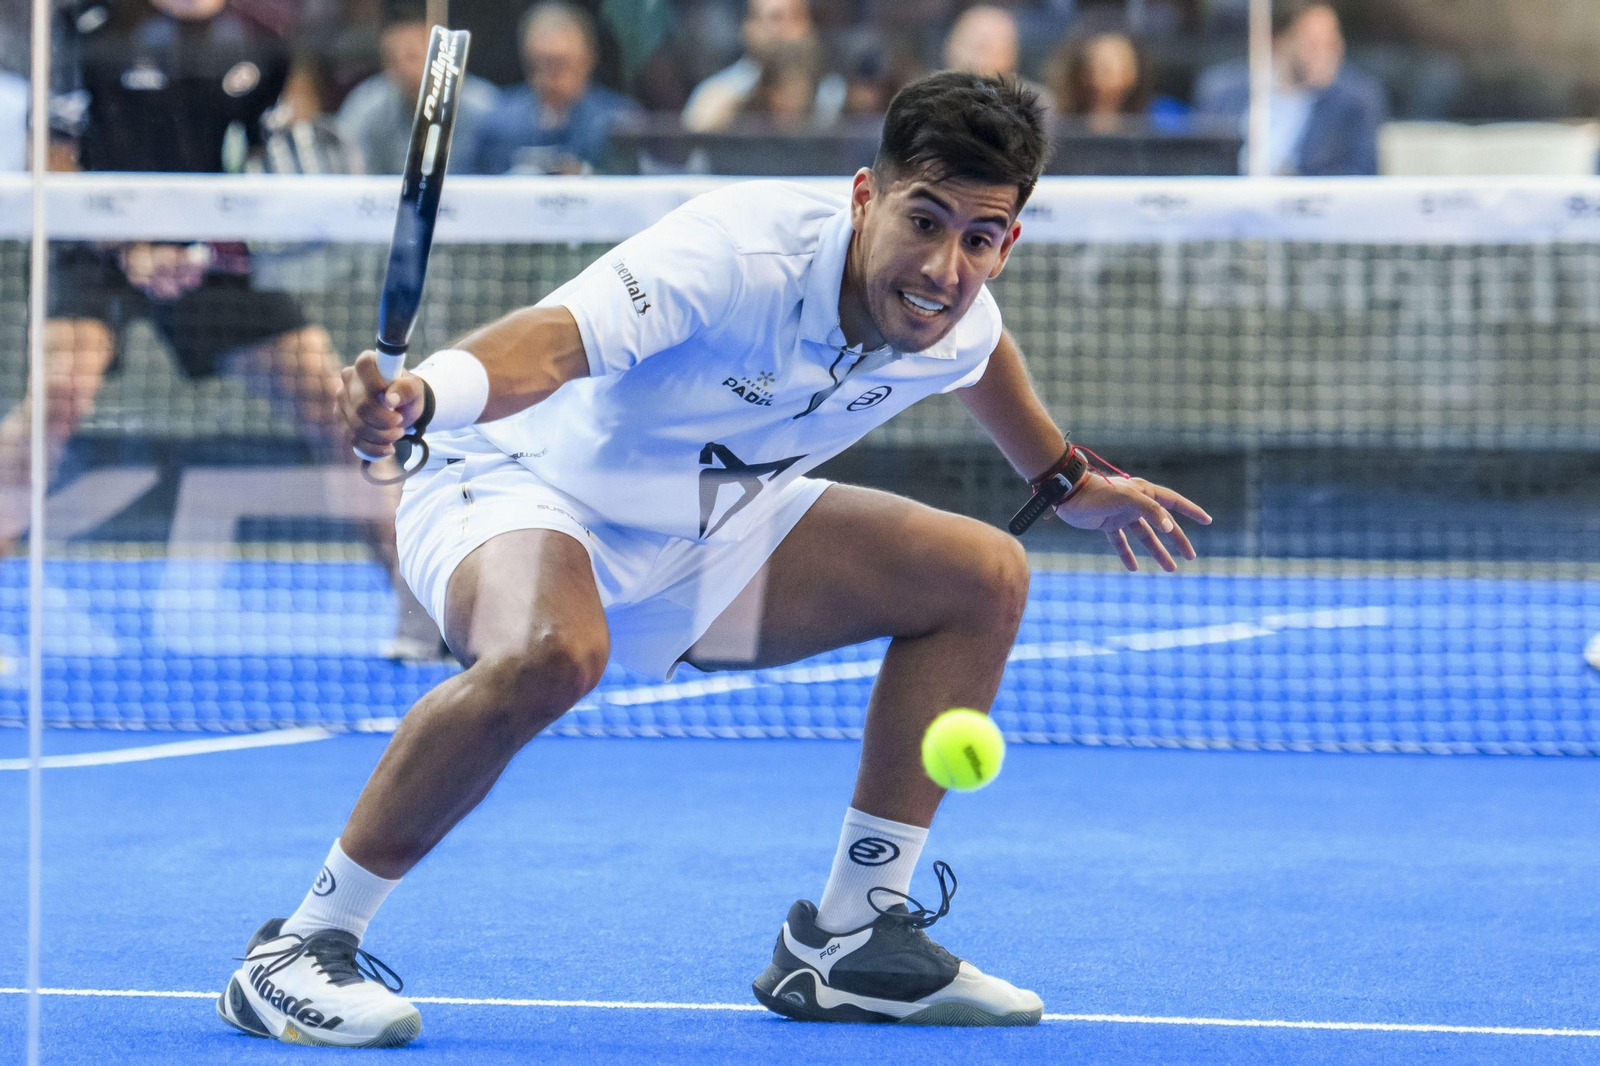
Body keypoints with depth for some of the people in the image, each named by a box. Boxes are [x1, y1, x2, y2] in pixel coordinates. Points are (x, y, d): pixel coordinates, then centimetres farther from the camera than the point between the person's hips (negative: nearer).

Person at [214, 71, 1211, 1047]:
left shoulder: (959, 328, -10)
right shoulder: (743, 252, -34)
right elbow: (553, 341, -49)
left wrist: (1070, 480, 32)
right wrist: (419, 393, -68)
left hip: (707, 535, 8)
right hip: (522, 490, -8)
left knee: (985, 575, 1)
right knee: (552, 653, -41)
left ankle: (847, 939, 7)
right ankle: (301, 950, -27)